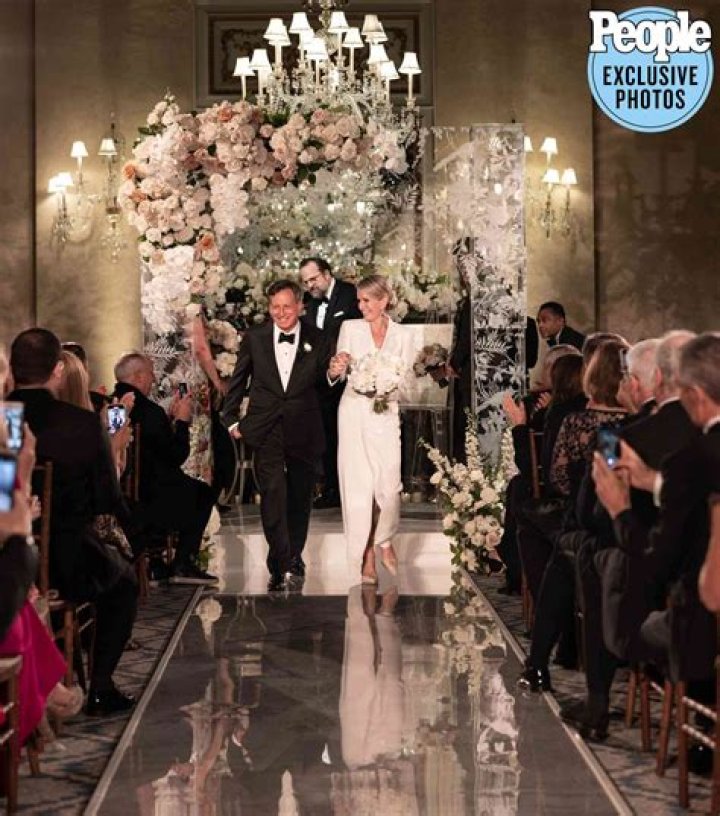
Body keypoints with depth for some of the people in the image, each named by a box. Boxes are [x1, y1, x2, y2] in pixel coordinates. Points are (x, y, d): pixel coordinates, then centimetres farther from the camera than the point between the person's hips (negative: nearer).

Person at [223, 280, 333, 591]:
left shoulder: (317, 340, 1)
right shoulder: (254, 338, 2)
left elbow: (324, 383, 6)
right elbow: (238, 380, 11)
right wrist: (232, 419, 10)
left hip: (303, 429, 1)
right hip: (266, 429, -1)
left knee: (300, 497, 13)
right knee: (273, 492, -16)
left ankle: (294, 557, 33)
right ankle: (282, 566, -17)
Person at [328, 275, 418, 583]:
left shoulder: (402, 336, 4)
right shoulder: (350, 328, 3)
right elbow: (336, 374, 2)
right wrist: (336, 370, -21)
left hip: (386, 414, 0)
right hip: (354, 411, 0)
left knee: (389, 485, -5)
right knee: (357, 485, -1)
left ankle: (385, 543, 21)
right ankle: (366, 555, 10)